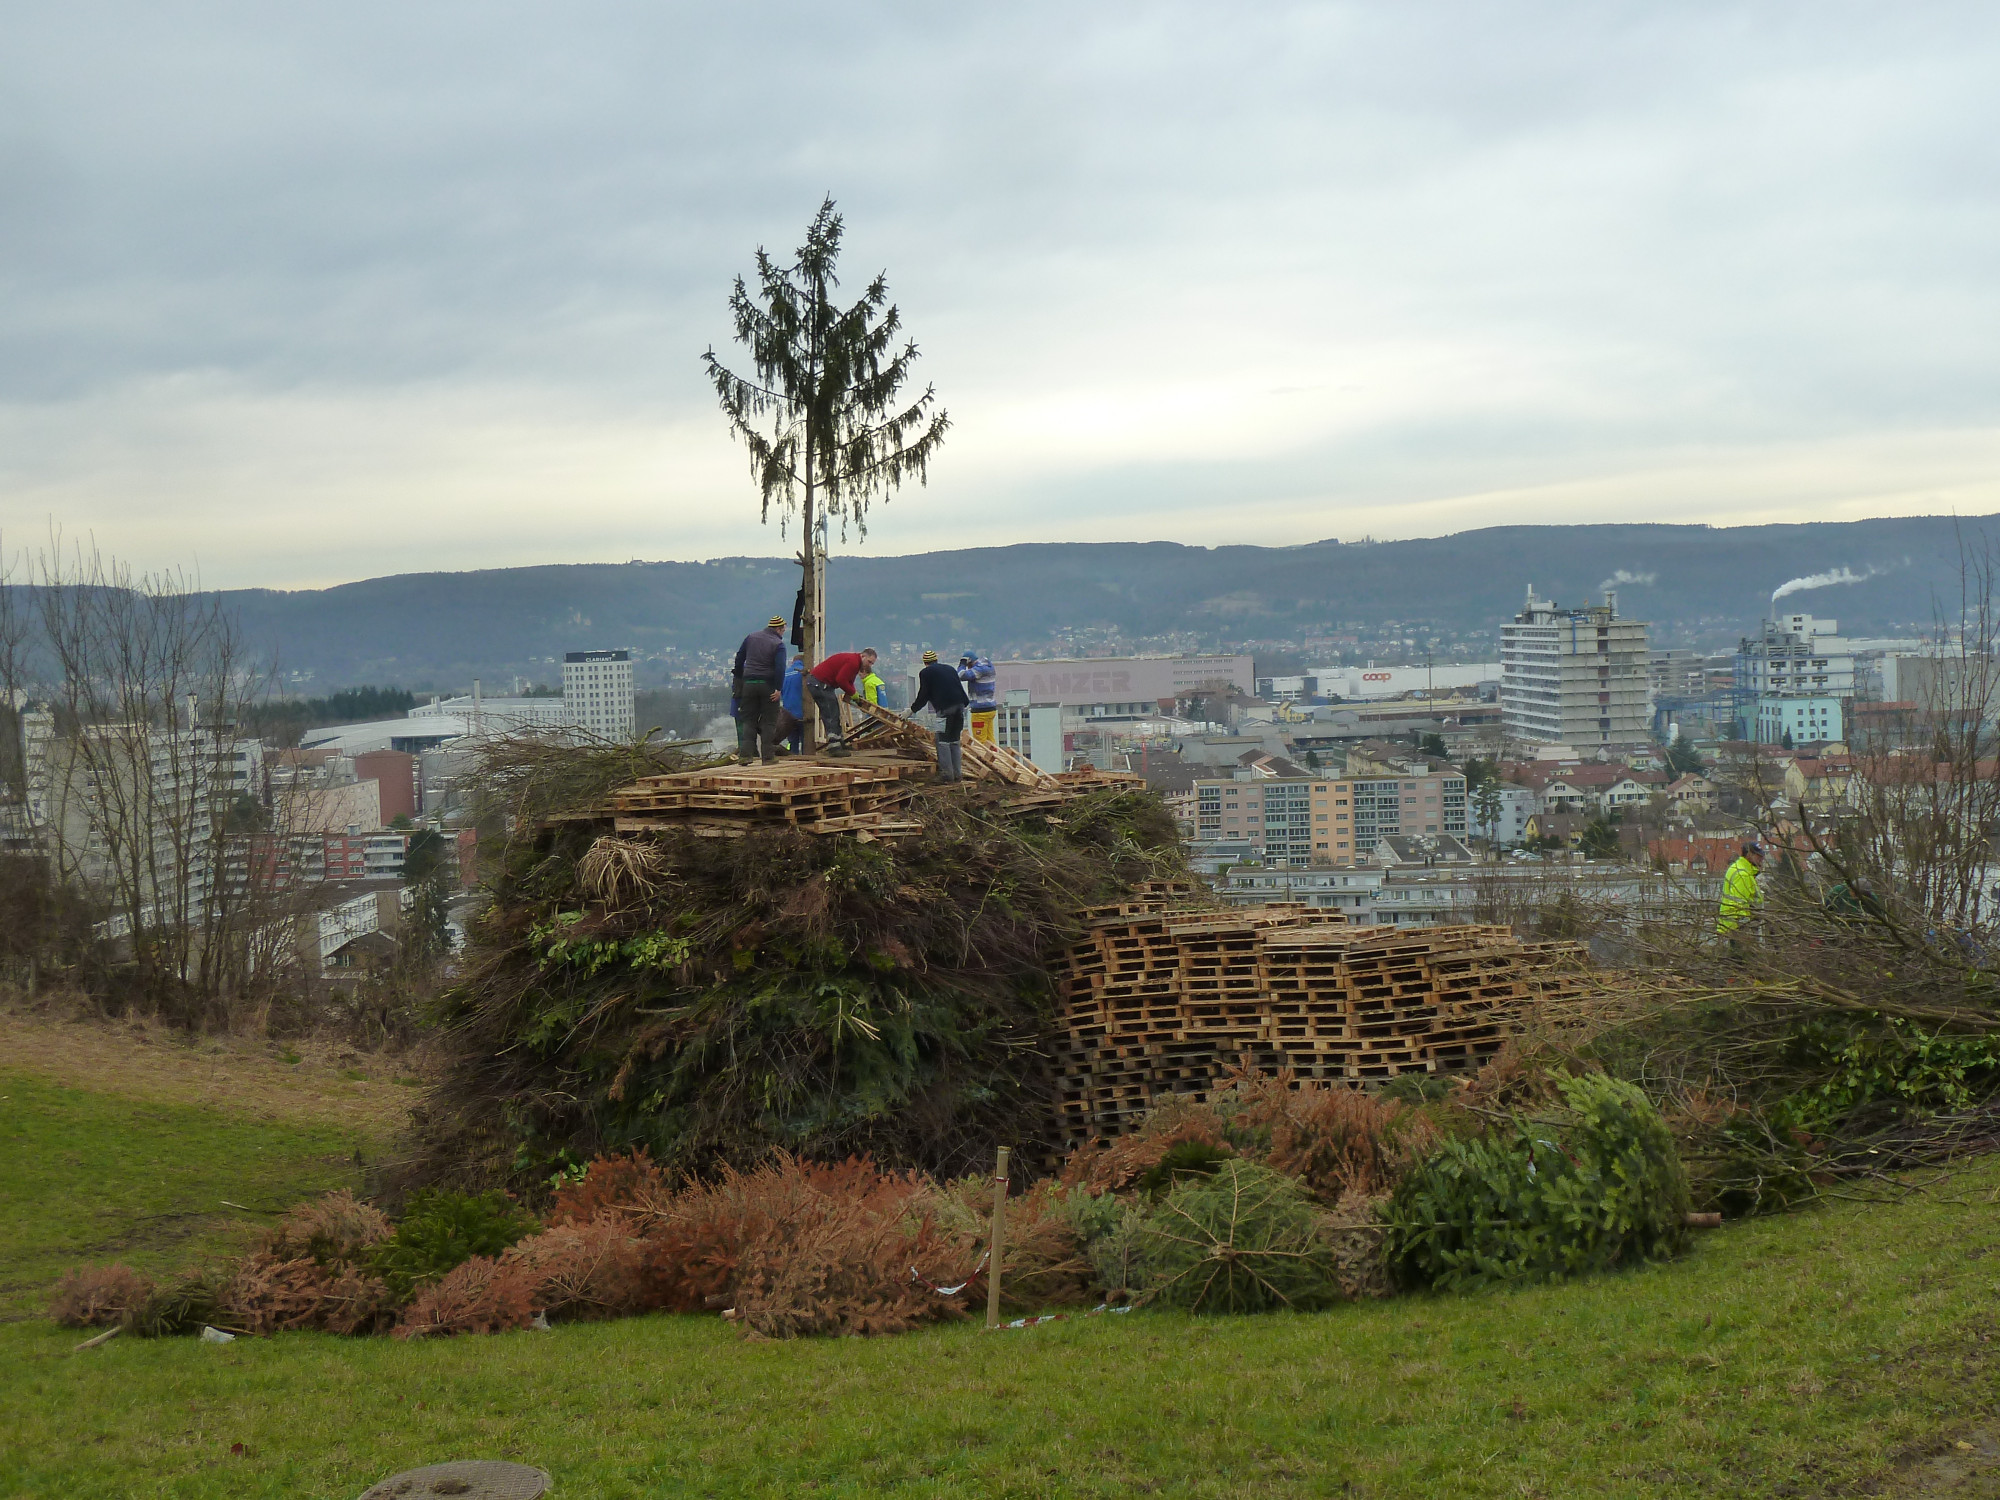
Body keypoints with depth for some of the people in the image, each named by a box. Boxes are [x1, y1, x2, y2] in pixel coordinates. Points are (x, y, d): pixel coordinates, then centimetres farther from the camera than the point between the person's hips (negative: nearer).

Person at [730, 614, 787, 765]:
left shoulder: (751, 637, 9)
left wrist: (737, 676, 25)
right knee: (768, 722, 3)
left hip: (749, 683, 4)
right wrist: (778, 689, -16)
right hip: (768, 685, -4)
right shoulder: (778, 644, -7)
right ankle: (768, 756, 1)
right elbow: (780, 668, -18)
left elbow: (739, 657, 14)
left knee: (748, 720, 9)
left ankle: (745, 754, -1)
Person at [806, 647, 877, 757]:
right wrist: (853, 693, -11)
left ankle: (840, 742, 23)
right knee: (831, 715, -12)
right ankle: (834, 747, -15)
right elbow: (841, 680, -24)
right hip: (818, 683, -11)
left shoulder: (855, 662, 16)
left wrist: (856, 695, 3)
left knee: (834, 714, 16)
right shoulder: (852, 662, -19)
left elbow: (848, 681, 19)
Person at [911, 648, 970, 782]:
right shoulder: (949, 669, 24)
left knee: (943, 741, -2)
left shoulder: (925, 673, 7)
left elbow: (923, 696, 5)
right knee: (954, 740, 12)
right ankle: (957, 773, 10)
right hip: (959, 706, 6)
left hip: (945, 708, -6)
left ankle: (947, 773, -8)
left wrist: (912, 709, 16)